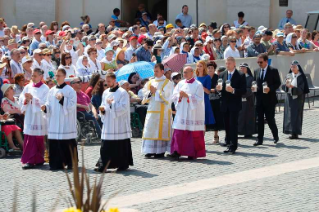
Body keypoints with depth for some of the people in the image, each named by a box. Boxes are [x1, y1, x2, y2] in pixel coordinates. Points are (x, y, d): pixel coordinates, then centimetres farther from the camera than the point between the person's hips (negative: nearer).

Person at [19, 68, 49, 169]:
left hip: (39, 117, -4)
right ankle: (30, 160, 2)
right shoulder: (28, 87, 11)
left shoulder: (45, 88, -2)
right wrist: (25, 100, -13)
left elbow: (44, 102, -11)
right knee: (29, 138, -1)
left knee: (39, 138, 0)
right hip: (29, 116, 4)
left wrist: (32, 98, -20)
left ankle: (38, 159, 7)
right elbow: (21, 99, 9)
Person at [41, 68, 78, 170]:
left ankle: (70, 163, 4)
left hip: (66, 123, -5)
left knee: (68, 144, -5)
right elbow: (49, 105, 16)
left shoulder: (70, 90, -2)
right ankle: (57, 163, 7)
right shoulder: (52, 91, 13)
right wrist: (45, 107, -5)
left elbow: (72, 105, -9)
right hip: (54, 122, 5)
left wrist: (62, 99, -19)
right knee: (54, 144, 1)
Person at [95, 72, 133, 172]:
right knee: (106, 146, 1)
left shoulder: (122, 93, -7)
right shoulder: (106, 93, 13)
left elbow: (124, 107, -14)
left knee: (121, 146, -1)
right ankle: (103, 165, 3)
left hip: (119, 125, -6)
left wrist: (112, 104, -13)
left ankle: (123, 165, 10)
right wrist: (103, 109, -4)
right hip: (108, 124, 6)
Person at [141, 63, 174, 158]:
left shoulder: (167, 83, 0)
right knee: (150, 130, 0)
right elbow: (145, 94, 10)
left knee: (161, 131, -5)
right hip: (151, 110, 5)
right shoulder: (150, 82, 16)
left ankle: (160, 151, -3)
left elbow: (166, 96, -12)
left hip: (162, 111, -5)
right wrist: (150, 92, -9)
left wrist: (155, 91, -10)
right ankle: (150, 150, 2)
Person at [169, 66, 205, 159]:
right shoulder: (180, 84, 12)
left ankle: (193, 153, 3)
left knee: (193, 133, -3)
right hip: (181, 112, 4)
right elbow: (174, 97, 11)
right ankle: (177, 151, -6)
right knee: (179, 132, -5)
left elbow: (199, 99, -10)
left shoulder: (198, 85, -2)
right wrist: (180, 96, -11)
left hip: (193, 113, -4)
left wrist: (187, 96, -15)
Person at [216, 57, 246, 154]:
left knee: (233, 125, -7)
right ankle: (228, 142, 19)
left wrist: (233, 90, -23)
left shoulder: (240, 76, -4)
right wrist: (219, 88, -8)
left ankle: (233, 146, -5)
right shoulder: (222, 75, 11)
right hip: (225, 104, 5)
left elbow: (243, 91, -9)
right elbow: (219, 88, 15)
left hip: (234, 104, -5)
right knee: (227, 125, 8)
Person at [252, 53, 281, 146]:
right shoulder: (256, 71, 13)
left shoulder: (273, 71, -3)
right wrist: (253, 88, -3)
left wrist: (270, 88, -19)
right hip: (259, 99, 5)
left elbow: (278, 83, -4)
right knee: (260, 120, 3)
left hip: (269, 99, -5)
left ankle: (276, 136, 18)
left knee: (270, 119, -2)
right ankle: (260, 139, 6)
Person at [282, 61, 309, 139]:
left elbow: (300, 90, -14)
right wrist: (286, 85, -21)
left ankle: (295, 133, -5)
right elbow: (283, 86, 2)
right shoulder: (289, 76, 7)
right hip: (289, 98, 5)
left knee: (296, 115, -6)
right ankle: (292, 132, 8)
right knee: (289, 115, 2)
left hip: (297, 98, -5)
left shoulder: (301, 77, -7)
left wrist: (292, 87, -29)